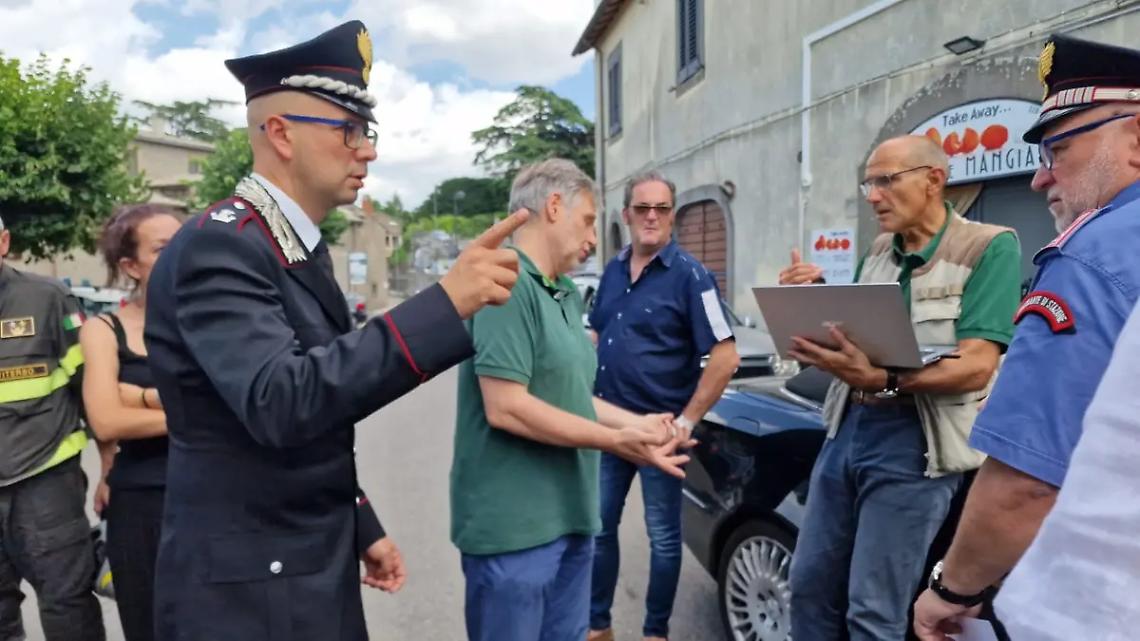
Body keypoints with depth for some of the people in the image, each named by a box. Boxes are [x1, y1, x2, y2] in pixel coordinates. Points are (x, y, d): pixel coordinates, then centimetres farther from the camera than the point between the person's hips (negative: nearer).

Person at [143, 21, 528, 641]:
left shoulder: (297, 248, 9)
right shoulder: (218, 246, -20)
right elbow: (278, 404, -35)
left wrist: (362, 529, 15)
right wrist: (445, 303, -38)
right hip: (249, 591, -8)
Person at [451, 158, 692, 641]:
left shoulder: (567, 294, 12)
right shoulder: (508, 284, -18)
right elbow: (506, 408, -24)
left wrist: (636, 422, 4)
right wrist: (615, 440, -18)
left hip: (569, 517, 9)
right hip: (515, 526, -9)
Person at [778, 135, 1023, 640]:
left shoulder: (988, 247, -8)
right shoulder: (879, 252, 12)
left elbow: (977, 367, -18)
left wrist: (881, 380, -32)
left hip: (913, 444, -6)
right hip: (846, 429, 7)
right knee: (808, 586, 13)